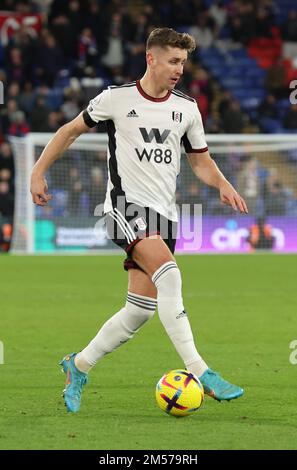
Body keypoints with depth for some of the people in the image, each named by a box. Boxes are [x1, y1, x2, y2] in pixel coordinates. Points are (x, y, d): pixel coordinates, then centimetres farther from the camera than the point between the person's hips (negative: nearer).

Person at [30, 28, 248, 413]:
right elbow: (71, 130, 12)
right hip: (126, 204, -6)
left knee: (140, 311, 3)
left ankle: (79, 366, 24)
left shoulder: (187, 109, 10)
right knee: (169, 274, -29)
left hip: (164, 214, 6)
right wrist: (39, 171, 9)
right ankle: (199, 372, -33)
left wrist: (223, 185, -3)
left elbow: (201, 161, 18)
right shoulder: (116, 98, -1)